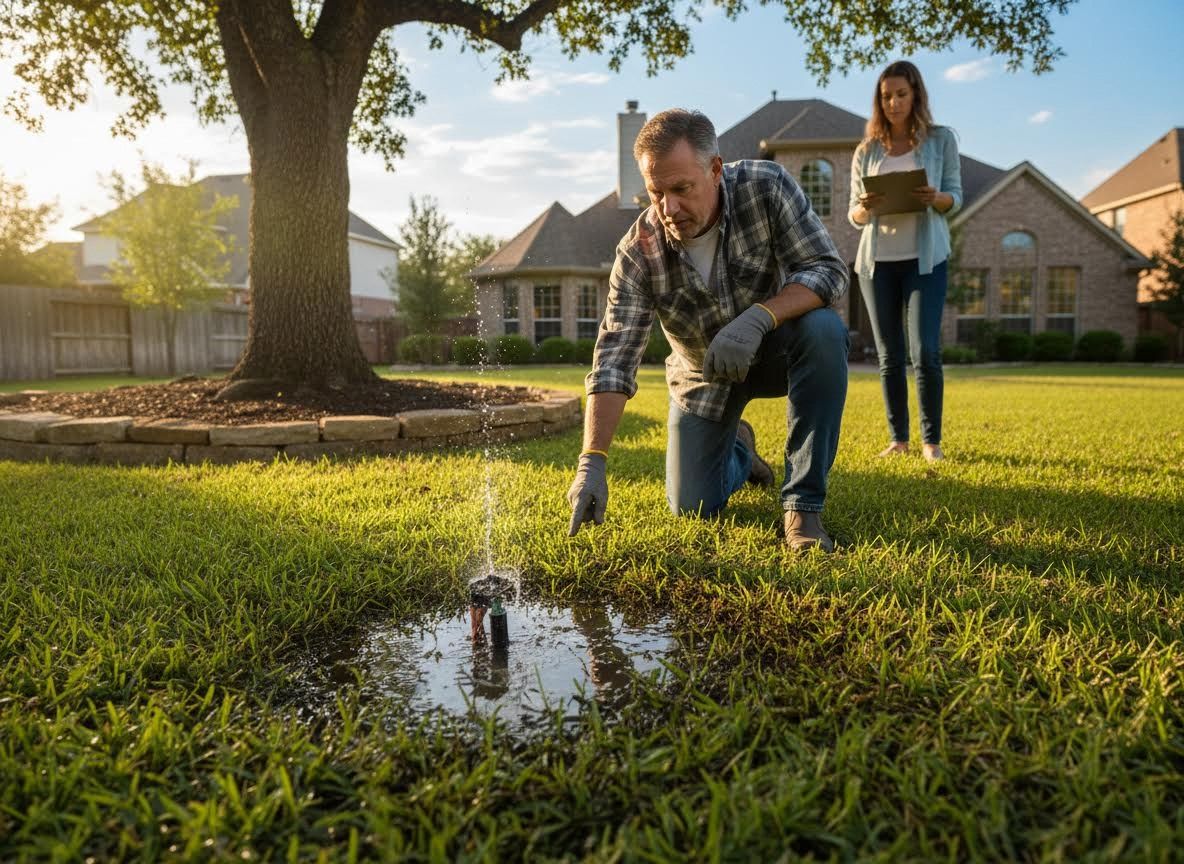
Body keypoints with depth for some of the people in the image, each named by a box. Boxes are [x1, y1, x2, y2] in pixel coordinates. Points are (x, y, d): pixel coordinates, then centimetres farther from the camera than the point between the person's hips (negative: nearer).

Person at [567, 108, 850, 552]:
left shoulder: (767, 187, -24)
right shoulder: (638, 252, -24)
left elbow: (829, 270, -25)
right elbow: (614, 360, -27)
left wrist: (758, 316, -44)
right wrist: (592, 462, -37)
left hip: (772, 349, -1)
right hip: (705, 374, 1)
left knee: (824, 330, -35)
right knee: (693, 507, -2)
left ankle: (803, 506, -23)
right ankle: (737, 450, 36)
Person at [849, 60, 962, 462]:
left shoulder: (941, 139, 6)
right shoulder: (867, 150, 10)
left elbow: (956, 197, 3)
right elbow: (853, 215, 8)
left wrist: (936, 198, -20)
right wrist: (865, 207, -15)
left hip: (925, 258, -2)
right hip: (877, 259, 2)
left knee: (925, 352, -11)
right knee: (889, 356, 3)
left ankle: (932, 440, 1)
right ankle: (898, 438, 11)